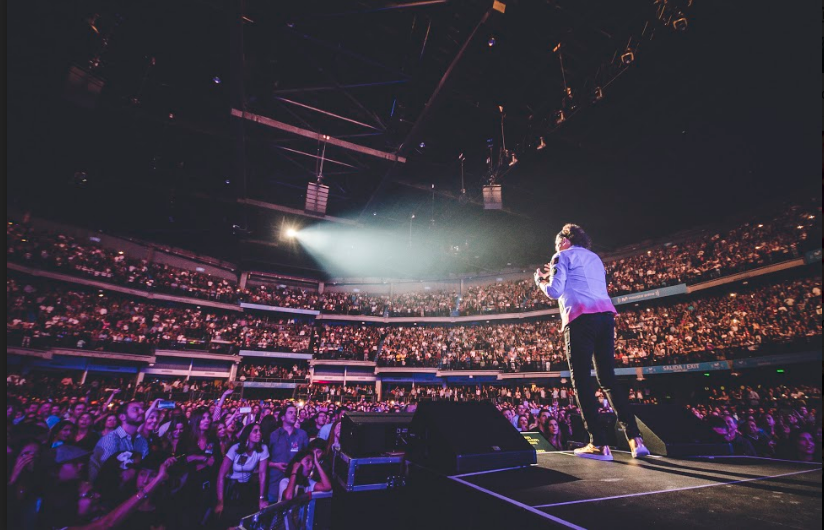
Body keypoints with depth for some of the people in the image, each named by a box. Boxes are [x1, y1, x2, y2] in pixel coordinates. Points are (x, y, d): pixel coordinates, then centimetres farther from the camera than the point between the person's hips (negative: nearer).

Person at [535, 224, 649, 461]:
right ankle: (635, 439, 6)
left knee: (581, 380, -2)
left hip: (581, 317, -7)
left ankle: (599, 444, -2)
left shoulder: (563, 256, 5)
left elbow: (555, 292, -5)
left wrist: (540, 281, 14)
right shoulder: (595, 258, 28)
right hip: (606, 314, 7)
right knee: (608, 379, 12)